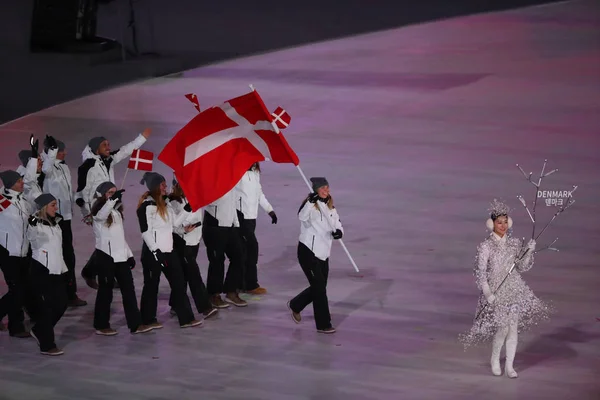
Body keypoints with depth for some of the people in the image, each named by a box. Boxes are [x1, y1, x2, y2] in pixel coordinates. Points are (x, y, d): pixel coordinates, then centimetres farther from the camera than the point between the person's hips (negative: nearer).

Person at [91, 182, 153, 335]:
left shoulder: (116, 212, 16)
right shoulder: (98, 212, -8)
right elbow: (101, 215, -35)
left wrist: (129, 254, 18)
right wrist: (113, 199, -47)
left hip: (121, 256, 7)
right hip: (106, 256, -7)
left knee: (128, 289, 4)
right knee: (105, 290, 0)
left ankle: (135, 324, 6)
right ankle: (101, 326, 10)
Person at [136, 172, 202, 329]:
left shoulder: (164, 204, 14)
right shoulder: (146, 206, -13)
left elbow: (175, 223, 15)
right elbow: (145, 231, -17)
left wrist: (188, 209, 4)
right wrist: (155, 251, -20)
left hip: (168, 250, 8)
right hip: (153, 252, -8)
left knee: (179, 282, 5)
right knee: (152, 285, 3)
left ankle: (186, 318, 6)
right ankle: (148, 320, 15)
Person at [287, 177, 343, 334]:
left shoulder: (330, 207, 12)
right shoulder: (310, 204, -11)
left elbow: (337, 223, 11)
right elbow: (302, 216, -31)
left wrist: (338, 231, -12)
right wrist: (310, 202, -48)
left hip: (323, 252, 8)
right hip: (308, 251, -8)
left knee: (319, 286, 15)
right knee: (319, 287, -5)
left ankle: (295, 306, 39)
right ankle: (323, 324, 3)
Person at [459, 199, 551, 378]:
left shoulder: (514, 243, 4)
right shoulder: (485, 246, -9)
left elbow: (522, 267, 9)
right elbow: (480, 272, -11)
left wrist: (529, 251, -7)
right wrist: (487, 293, -21)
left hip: (515, 289, 4)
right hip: (496, 291, -4)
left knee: (514, 327, 1)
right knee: (502, 328, -6)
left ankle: (509, 366, 12)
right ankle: (495, 360, 21)